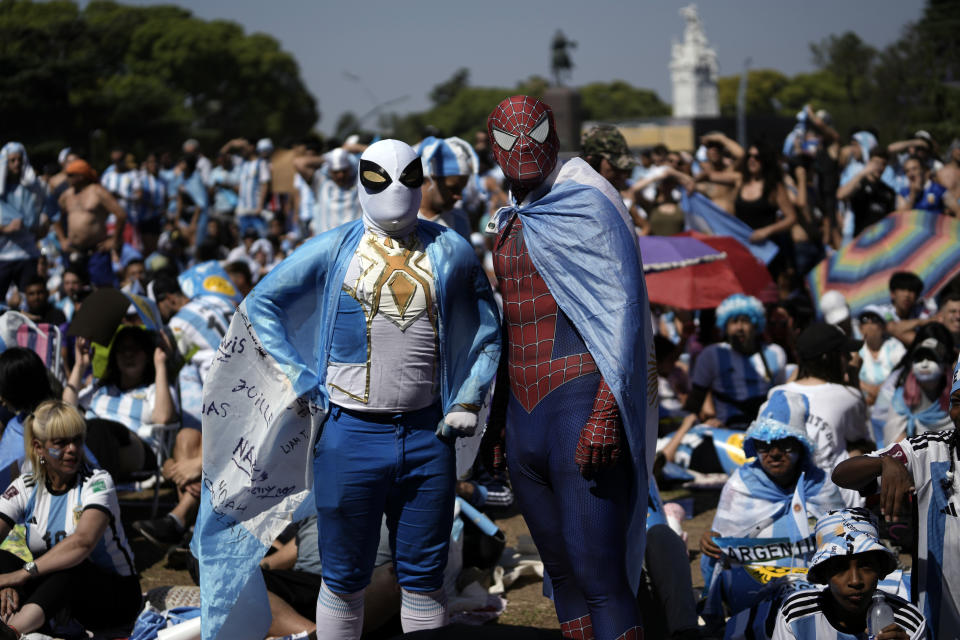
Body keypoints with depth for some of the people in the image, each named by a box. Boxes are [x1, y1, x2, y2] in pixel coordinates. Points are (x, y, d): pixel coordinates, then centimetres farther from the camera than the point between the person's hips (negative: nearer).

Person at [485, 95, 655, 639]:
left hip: (579, 406, -8)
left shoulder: (588, 205, -5)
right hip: (524, 415, 8)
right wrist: (498, 420, 21)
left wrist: (606, 413, -22)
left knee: (599, 574, -12)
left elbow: (624, 309, -13)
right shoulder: (511, 223, 19)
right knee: (562, 571, 10)